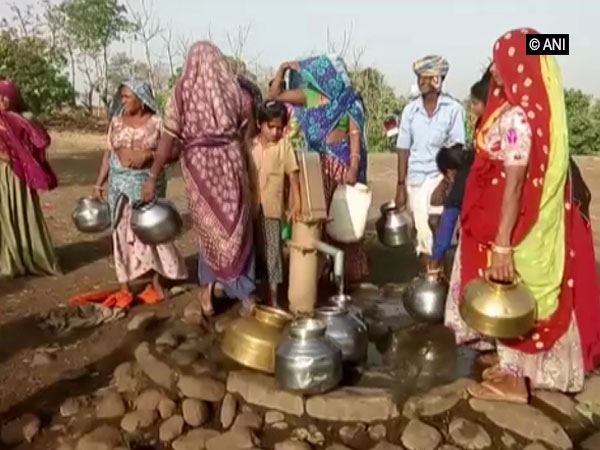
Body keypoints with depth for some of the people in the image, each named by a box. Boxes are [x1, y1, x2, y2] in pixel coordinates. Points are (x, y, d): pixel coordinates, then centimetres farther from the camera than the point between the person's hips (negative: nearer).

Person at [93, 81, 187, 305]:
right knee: (122, 233, 4)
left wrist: (148, 154, -20)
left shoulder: (157, 122, -3)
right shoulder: (116, 121, 7)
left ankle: (156, 284, 14)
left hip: (148, 183, -3)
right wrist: (99, 183, 3)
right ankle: (124, 288, 10)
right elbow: (108, 153, 8)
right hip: (120, 183, 3)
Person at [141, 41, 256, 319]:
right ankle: (244, 294, 14)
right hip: (231, 163, 1)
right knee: (236, 229, 10)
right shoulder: (232, 89, 3)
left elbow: (168, 138, -7)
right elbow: (244, 130, 5)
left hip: (199, 166, -1)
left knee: (209, 229, 16)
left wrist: (152, 177, -4)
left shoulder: (182, 91, -2)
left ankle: (208, 292, 17)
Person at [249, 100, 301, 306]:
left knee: (272, 252, 2)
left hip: (272, 208, -3)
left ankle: (273, 297, 12)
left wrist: (296, 204, -11)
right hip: (250, 208, 3)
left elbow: (293, 174, -5)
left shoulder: (284, 144, -3)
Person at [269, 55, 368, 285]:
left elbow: (355, 136, -6)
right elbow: (275, 94, 13)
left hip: (342, 161, -3)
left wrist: (354, 168, -15)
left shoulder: (349, 101, 0)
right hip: (317, 163, 4)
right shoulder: (309, 96, 9)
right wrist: (282, 69, 0)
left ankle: (348, 270, 13)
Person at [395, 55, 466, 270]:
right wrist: (401, 185, 0)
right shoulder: (410, 110, 4)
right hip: (416, 179, 3)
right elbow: (403, 148, 4)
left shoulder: (453, 109, -5)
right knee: (423, 234, 8)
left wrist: (444, 184, -13)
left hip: (442, 177, -2)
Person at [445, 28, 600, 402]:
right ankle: (513, 367, 35)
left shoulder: (516, 117, -22)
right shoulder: (535, 109, 8)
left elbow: (515, 182, -26)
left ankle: (513, 379, 20)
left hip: (516, 223, -9)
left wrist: (502, 246, -25)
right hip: (532, 219, 9)